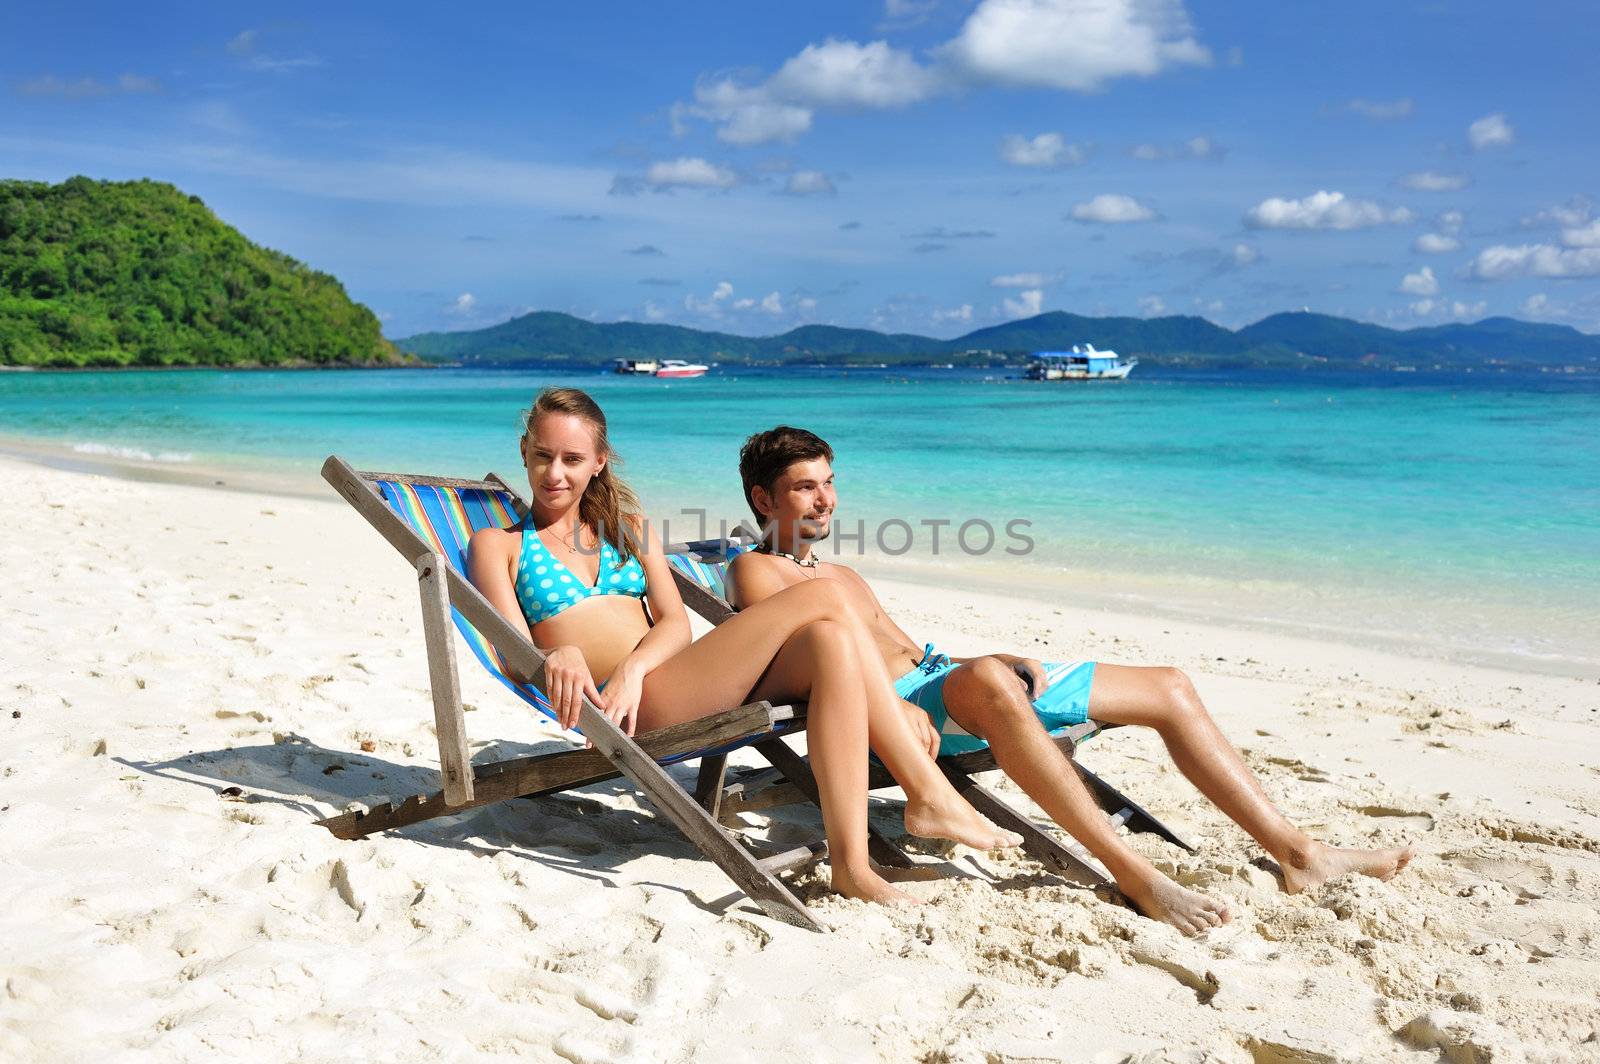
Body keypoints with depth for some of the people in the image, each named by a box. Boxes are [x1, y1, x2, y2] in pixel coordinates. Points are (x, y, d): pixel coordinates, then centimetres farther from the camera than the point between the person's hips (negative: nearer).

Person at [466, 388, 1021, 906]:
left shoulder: (628, 529, 25)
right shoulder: (497, 545, 14)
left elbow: (676, 624, 10)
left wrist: (635, 666, -13)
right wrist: (558, 656, -26)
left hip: (672, 680, 6)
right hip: (626, 709, -6)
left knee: (830, 640, -26)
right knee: (823, 599, -20)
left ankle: (851, 863, -26)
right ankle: (932, 795, -20)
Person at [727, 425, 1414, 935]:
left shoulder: (844, 576, 31)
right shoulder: (755, 572, 5)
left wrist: (999, 659, 7)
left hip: (944, 678, 9)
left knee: (1168, 688, 3)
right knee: (985, 683, -46)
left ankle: (1295, 852, 2)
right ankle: (1134, 875, -42)